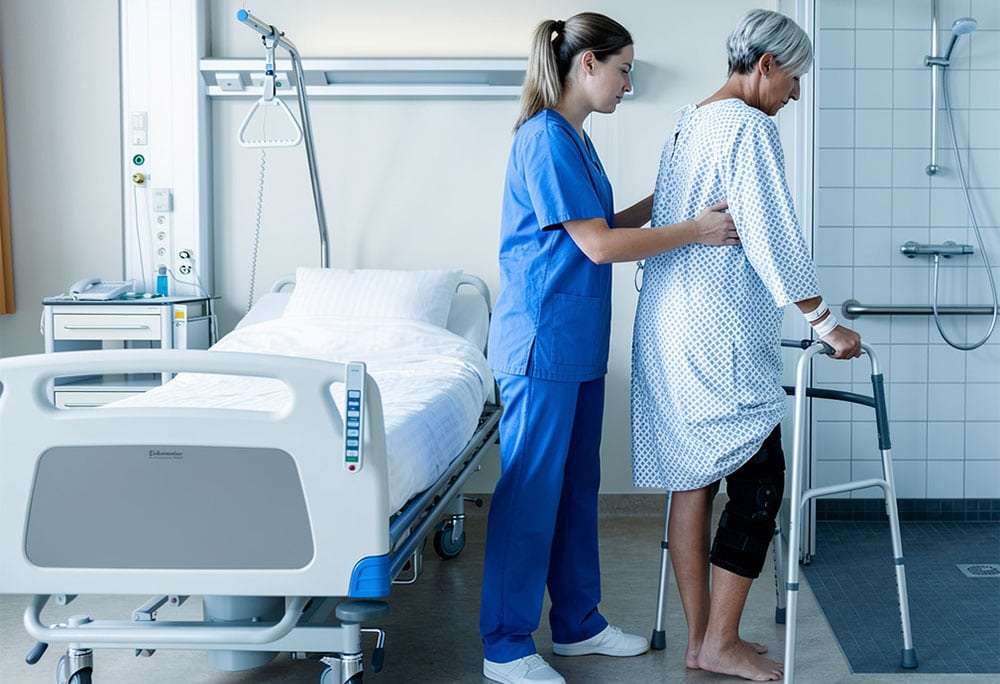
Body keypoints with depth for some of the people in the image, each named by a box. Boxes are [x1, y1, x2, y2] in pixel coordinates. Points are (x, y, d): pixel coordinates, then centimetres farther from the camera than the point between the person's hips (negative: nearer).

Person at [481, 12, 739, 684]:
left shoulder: (574, 138, 15)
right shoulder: (546, 137, -16)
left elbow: (601, 227, 19)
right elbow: (598, 245, -19)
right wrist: (694, 230, -12)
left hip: (578, 342, 10)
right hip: (544, 340, -10)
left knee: (577, 485, 16)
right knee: (531, 489, -4)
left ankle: (579, 622, 27)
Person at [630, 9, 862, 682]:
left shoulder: (686, 123, 16)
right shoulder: (749, 126, -12)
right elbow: (772, 236, -17)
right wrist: (826, 322, -13)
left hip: (669, 325, 10)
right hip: (721, 332, -10)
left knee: (694, 480, 10)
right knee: (758, 480, -2)